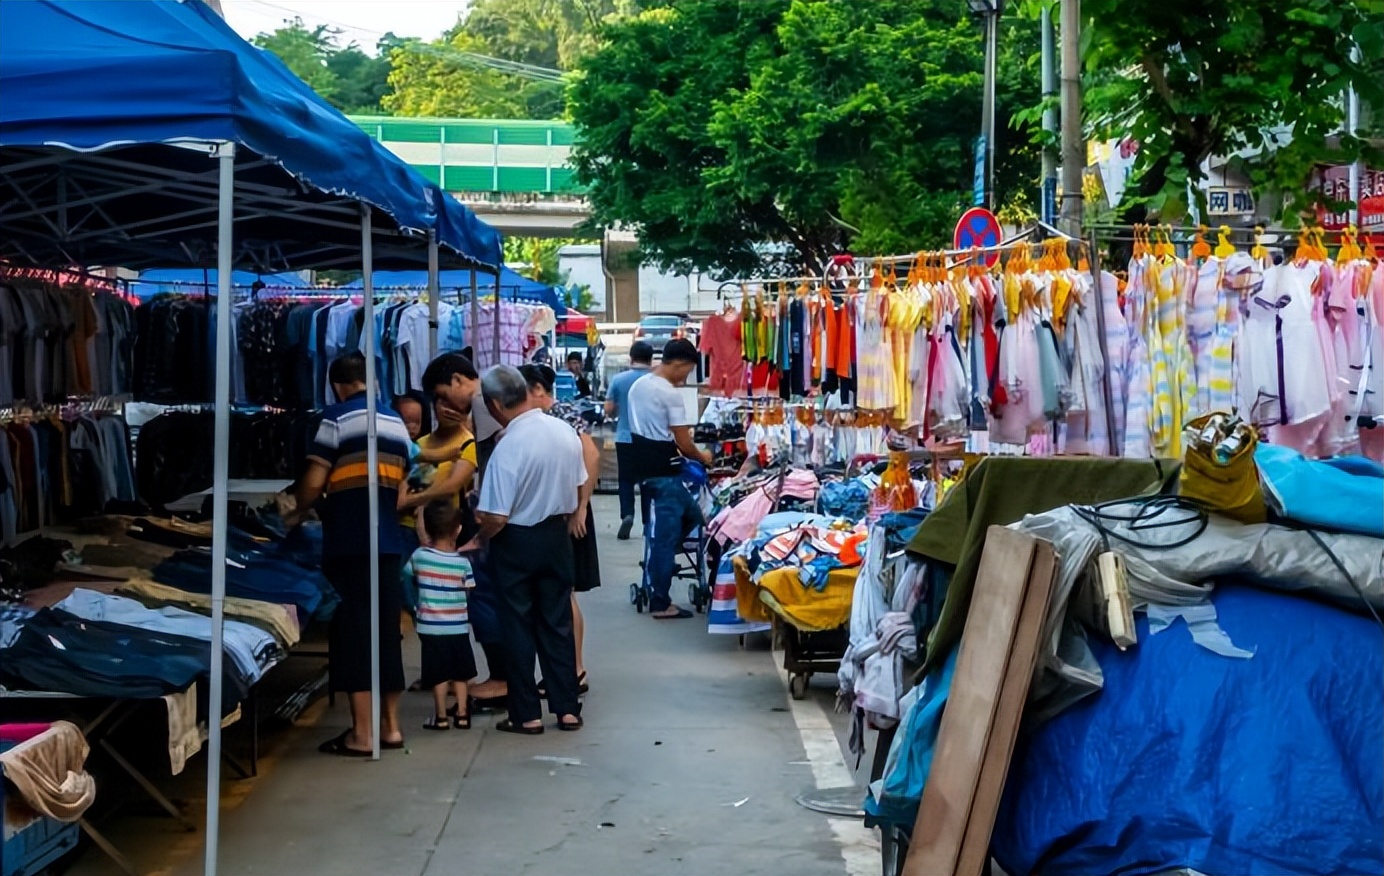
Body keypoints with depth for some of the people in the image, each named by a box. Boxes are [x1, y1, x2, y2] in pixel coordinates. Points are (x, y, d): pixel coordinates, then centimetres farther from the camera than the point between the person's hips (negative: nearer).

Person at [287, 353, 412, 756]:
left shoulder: (337, 417, -6)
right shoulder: (397, 422, 13)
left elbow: (314, 482, -10)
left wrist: (297, 514, 8)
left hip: (349, 543, -6)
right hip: (388, 541, 6)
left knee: (353, 633, -2)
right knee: (386, 632, 12)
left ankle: (361, 734, 0)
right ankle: (390, 725, 17)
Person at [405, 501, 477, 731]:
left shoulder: (419, 556, -8)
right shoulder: (462, 562, -9)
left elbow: (407, 574, 9)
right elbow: (468, 590, -1)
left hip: (431, 626, 0)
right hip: (458, 626, 0)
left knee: (438, 673, 6)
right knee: (459, 672, 12)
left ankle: (441, 716, 8)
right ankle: (461, 713, 15)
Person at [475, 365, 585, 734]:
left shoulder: (509, 447, -24)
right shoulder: (566, 432, -4)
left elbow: (496, 518, -23)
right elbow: (578, 491, 8)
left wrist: (477, 538, -3)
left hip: (517, 542, -5)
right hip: (557, 537, 6)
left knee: (519, 627, 7)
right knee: (558, 623, 14)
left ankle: (527, 715, 13)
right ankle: (567, 709, 18)